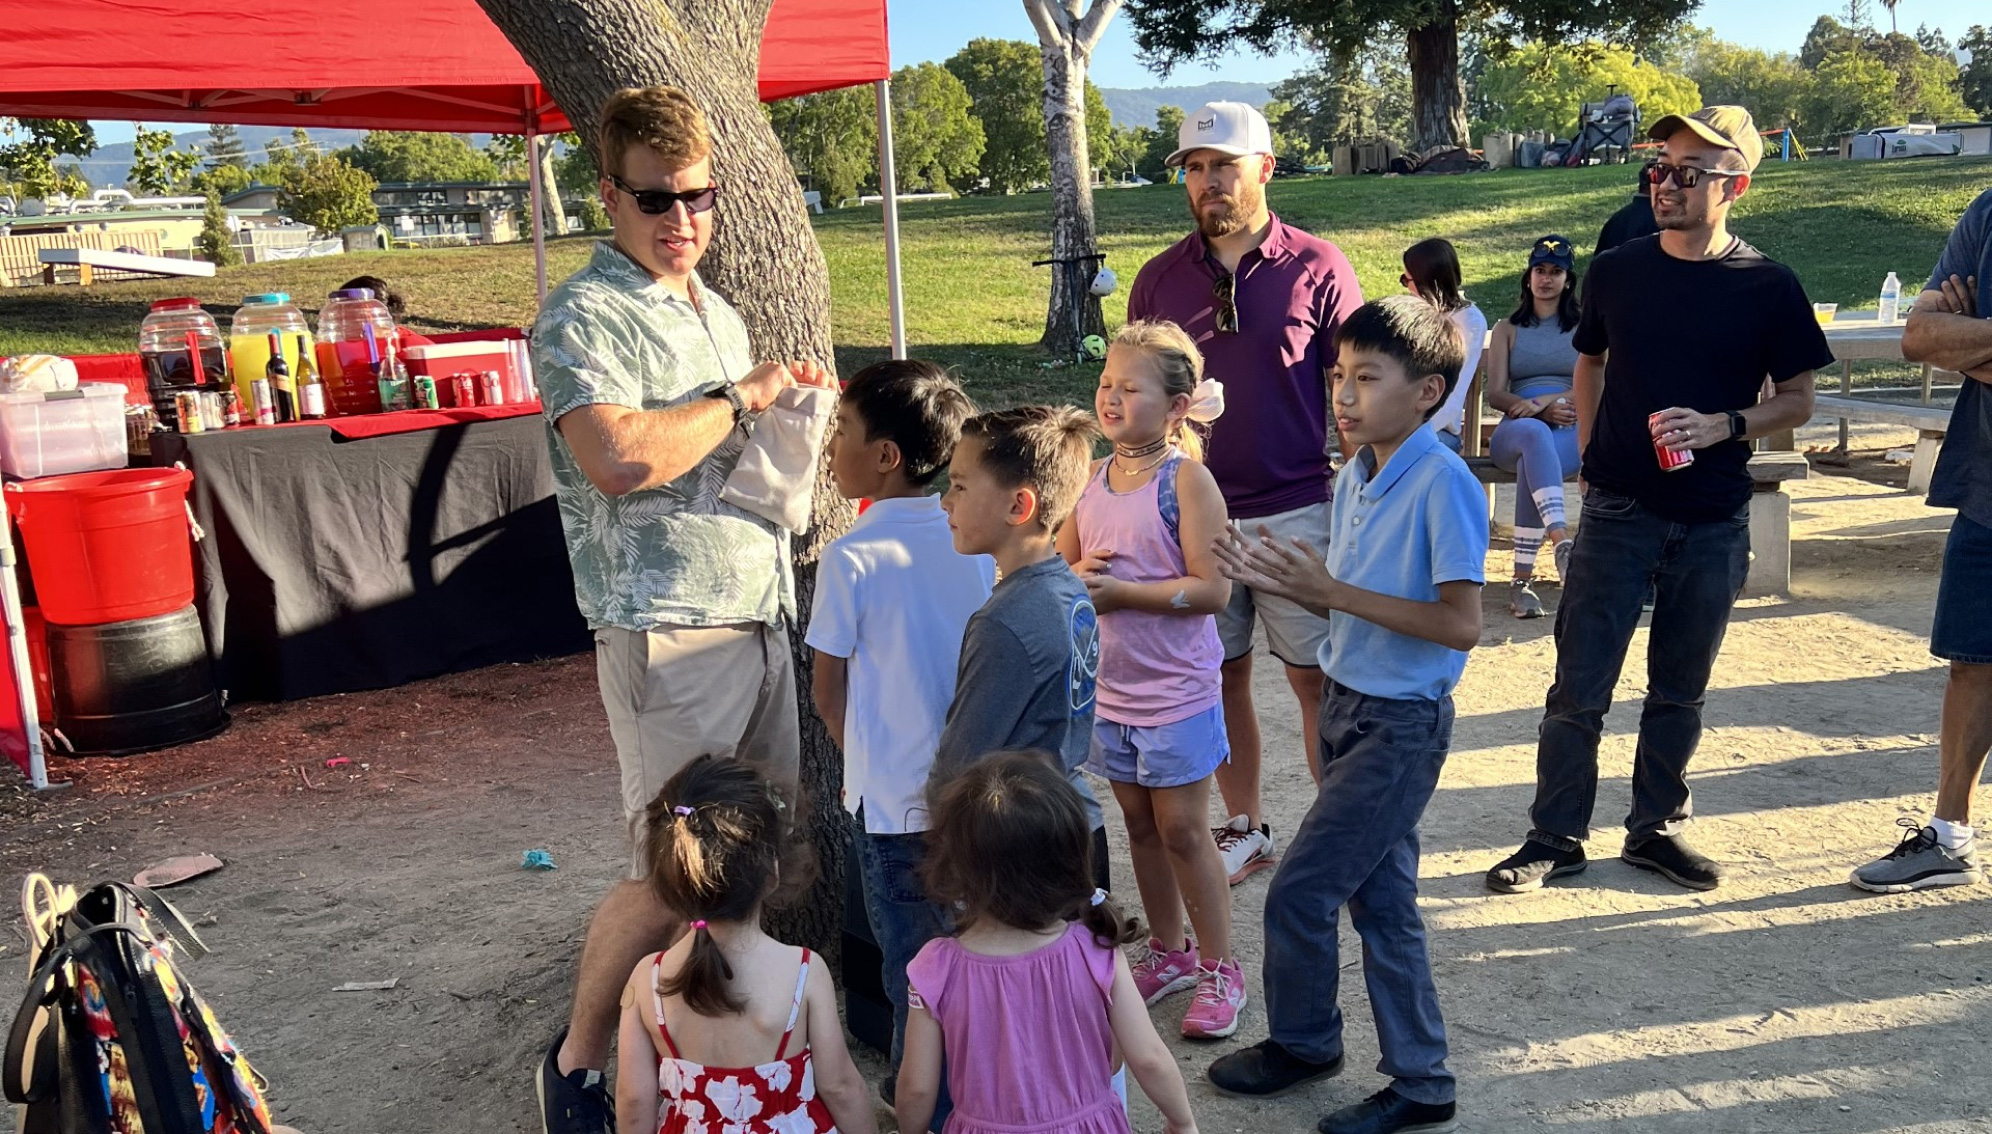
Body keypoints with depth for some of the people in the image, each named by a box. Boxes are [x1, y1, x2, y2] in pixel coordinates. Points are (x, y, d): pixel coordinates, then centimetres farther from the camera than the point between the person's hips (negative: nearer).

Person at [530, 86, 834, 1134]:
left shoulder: (717, 313, 19)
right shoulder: (582, 316, -7)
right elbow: (620, 459, -24)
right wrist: (741, 397, -12)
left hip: (762, 615, 8)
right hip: (669, 629, -8)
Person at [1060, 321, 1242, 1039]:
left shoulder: (1187, 480, -15)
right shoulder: (1093, 478, 4)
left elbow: (1212, 589, -20)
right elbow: (1060, 563, 13)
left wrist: (1121, 592, -23)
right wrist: (1077, 576, -10)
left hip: (1176, 691, -6)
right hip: (1108, 686, 6)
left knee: (1182, 830, 3)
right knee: (1140, 826, 16)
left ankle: (1220, 968, 21)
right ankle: (1168, 954, 33)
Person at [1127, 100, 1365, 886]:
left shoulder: (1317, 269, -2)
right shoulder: (1160, 279, 6)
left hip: (1296, 511, -3)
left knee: (1317, 678, 4)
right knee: (1220, 676, 10)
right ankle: (1245, 830, 26)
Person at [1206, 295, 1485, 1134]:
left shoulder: (1443, 483, -19)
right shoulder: (1356, 477, 6)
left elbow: (1460, 624, -22)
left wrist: (1332, 591, -24)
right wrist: (1280, 581, -5)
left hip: (1402, 724, -8)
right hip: (1349, 708, 8)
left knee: (1300, 891, -2)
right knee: (1380, 900, 15)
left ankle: (1301, 1042, 24)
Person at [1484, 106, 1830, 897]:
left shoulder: (1768, 288, -3)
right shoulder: (1617, 271, 1)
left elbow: (1797, 401, 2)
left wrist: (1720, 426, -16)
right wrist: (1590, 451, 6)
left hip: (1713, 523, 0)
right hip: (1617, 509, 0)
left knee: (1680, 689, 12)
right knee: (1579, 689, 1)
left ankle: (1656, 828, 27)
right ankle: (1555, 837, 13)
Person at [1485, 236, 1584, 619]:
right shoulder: (1507, 329, 22)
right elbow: (1495, 394, 8)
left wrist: (1539, 402, -11)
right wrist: (1544, 411, -12)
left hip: (1572, 433, 0)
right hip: (1515, 432, 1)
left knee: (1532, 462, -38)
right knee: (1535, 434, -40)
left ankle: (1523, 578, -39)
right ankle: (1561, 540, -57)